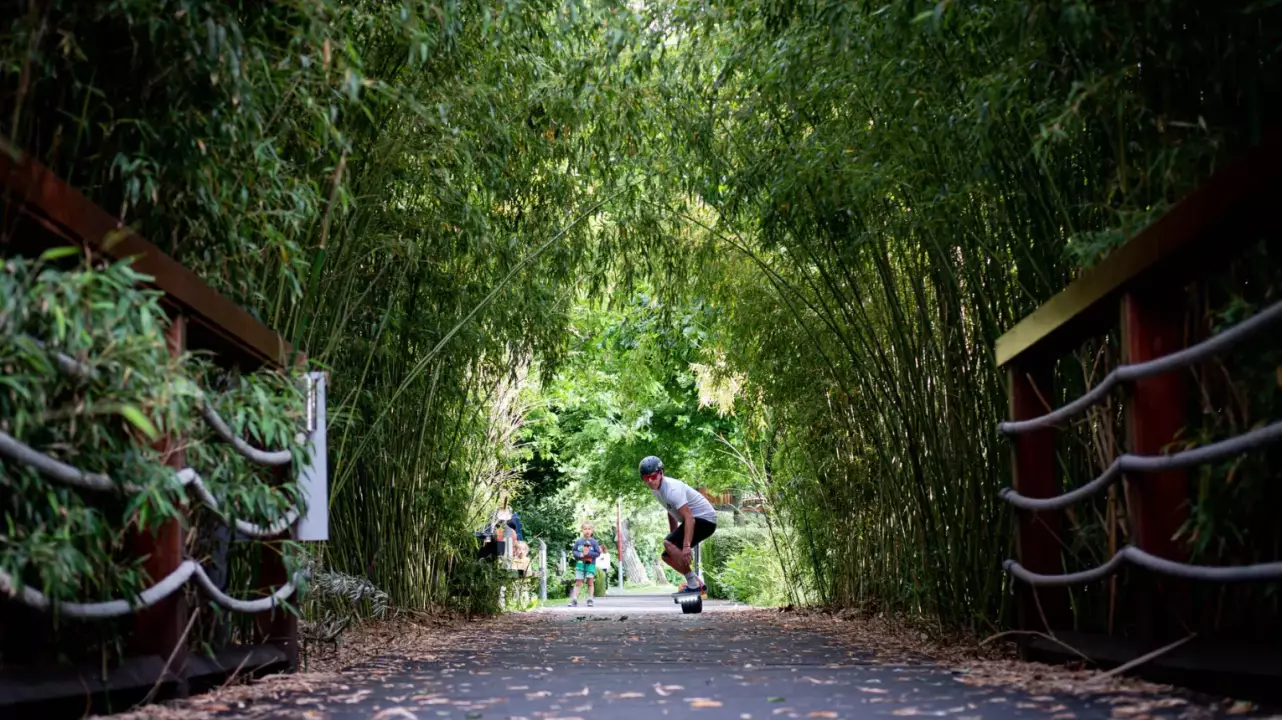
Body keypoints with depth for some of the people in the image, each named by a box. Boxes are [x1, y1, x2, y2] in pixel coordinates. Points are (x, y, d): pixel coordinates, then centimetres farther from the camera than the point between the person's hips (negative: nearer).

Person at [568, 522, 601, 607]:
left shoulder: (594, 542, 0)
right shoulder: (578, 541, 5)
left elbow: (598, 553, -2)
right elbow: (574, 551, 8)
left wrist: (588, 553, -14)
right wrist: (580, 555, -12)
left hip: (590, 564, -1)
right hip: (580, 564, 1)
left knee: (590, 582, 0)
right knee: (578, 583, -2)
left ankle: (590, 600, 6)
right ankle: (574, 600, -3)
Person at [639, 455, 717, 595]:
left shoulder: (672, 489, -26)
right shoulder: (656, 489, 3)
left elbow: (689, 518, -33)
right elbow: (671, 513, 14)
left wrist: (686, 546, -40)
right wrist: (674, 536, 14)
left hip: (705, 519, -10)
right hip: (695, 519, 10)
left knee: (668, 543, -24)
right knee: (667, 556, 8)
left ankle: (692, 584, -17)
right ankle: (697, 584, 17)